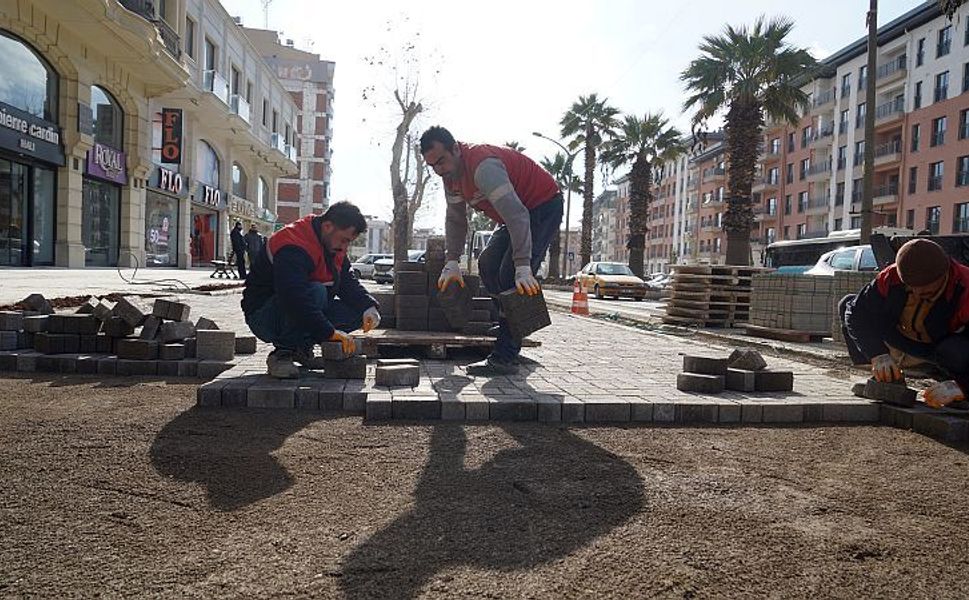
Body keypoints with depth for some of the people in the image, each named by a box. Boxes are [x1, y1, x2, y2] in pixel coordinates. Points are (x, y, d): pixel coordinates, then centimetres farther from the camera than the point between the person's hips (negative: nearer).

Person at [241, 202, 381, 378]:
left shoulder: (334, 246, 3)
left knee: (357, 310, -7)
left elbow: (349, 283, 3)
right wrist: (329, 332, -40)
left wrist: (368, 307, -16)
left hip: (306, 313, 9)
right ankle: (282, 354, -21)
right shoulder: (292, 247, -27)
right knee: (316, 291, -36)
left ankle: (302, 348, 3)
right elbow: (295, 297, -39)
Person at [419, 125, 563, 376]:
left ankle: (504, 358, -18)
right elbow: (455, 219, 6)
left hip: (543, 207, -10)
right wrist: (452, 263, -3)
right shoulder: (450, 175, -1)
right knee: (488, 264, 11)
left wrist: (523, 267, -43)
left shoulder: (483, 165, -32)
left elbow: (516, 215, -38)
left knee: (512, 277, -19)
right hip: (518, 211, 10)